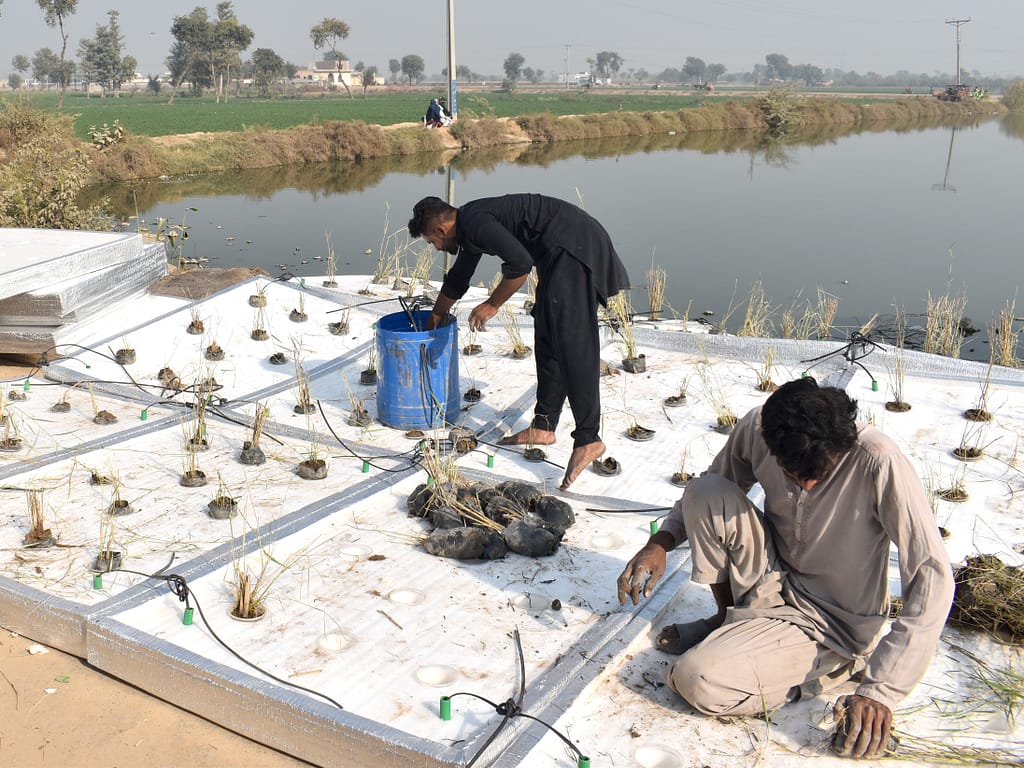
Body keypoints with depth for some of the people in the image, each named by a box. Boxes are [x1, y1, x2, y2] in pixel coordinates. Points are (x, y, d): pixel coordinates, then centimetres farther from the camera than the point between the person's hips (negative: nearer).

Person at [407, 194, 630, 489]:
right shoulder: (469, 227, 21)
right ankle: (543, 427, 17)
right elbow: (456, 281, 36)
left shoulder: (475, 223, -12)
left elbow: (520, 263, -22)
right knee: (547, 339, 12)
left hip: (573, 246, -11)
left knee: (572, 341, -16)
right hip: (557, 253, 11)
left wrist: (491, 305, -8)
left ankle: (587, 440, -19)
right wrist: (435, 318, 49)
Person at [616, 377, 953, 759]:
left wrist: (880, 690, -34)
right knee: (706, 493, -19)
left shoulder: (877, 461, -30)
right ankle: (728, 620, 3)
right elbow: (707, 490, 4)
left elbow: (932, 576, -29)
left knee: (696, 680, -26)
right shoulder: (757, 428, -15)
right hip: (775, 581, 6)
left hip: (831, 624, -5)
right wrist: (661, 541, -15)